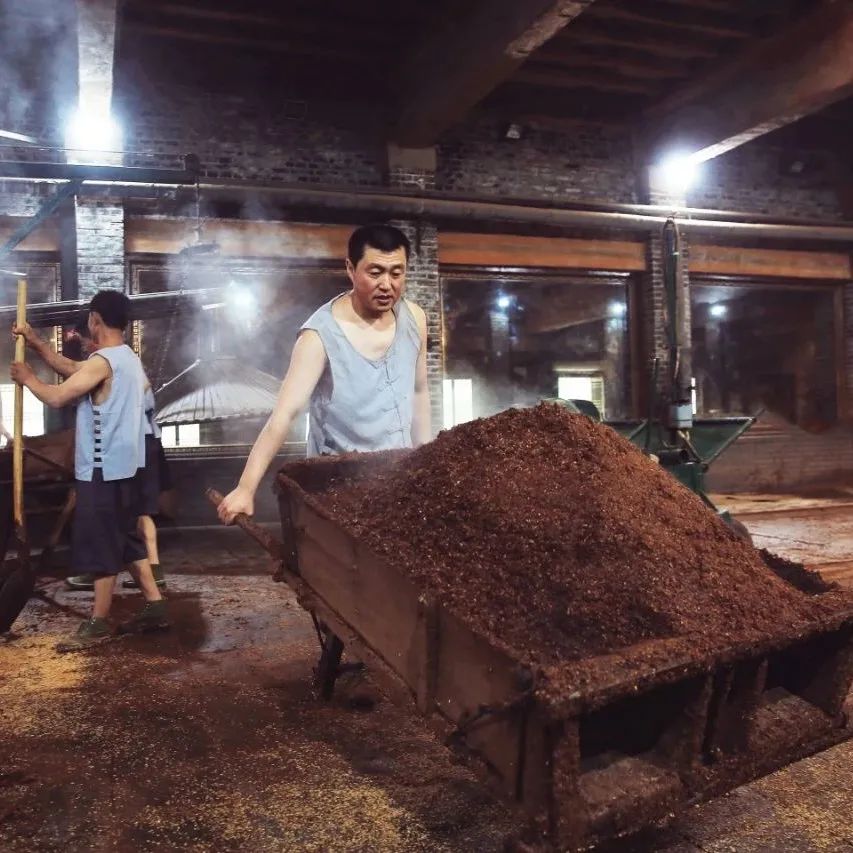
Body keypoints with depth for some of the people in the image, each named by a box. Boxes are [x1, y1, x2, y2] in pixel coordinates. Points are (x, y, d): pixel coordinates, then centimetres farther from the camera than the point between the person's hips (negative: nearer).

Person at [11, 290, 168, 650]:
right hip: (122, 466, 10)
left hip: (103, 469, -10)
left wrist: (27, 377, -1)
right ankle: (155, 607, 19)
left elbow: (56, 397, -19)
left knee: (101, 545, -1)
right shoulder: (127, 358, 13)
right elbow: (71, 368, 22)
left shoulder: (103, 361, -18)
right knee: (125, 539, 16)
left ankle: (98, 624, 8)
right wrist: (35, 342, 19)